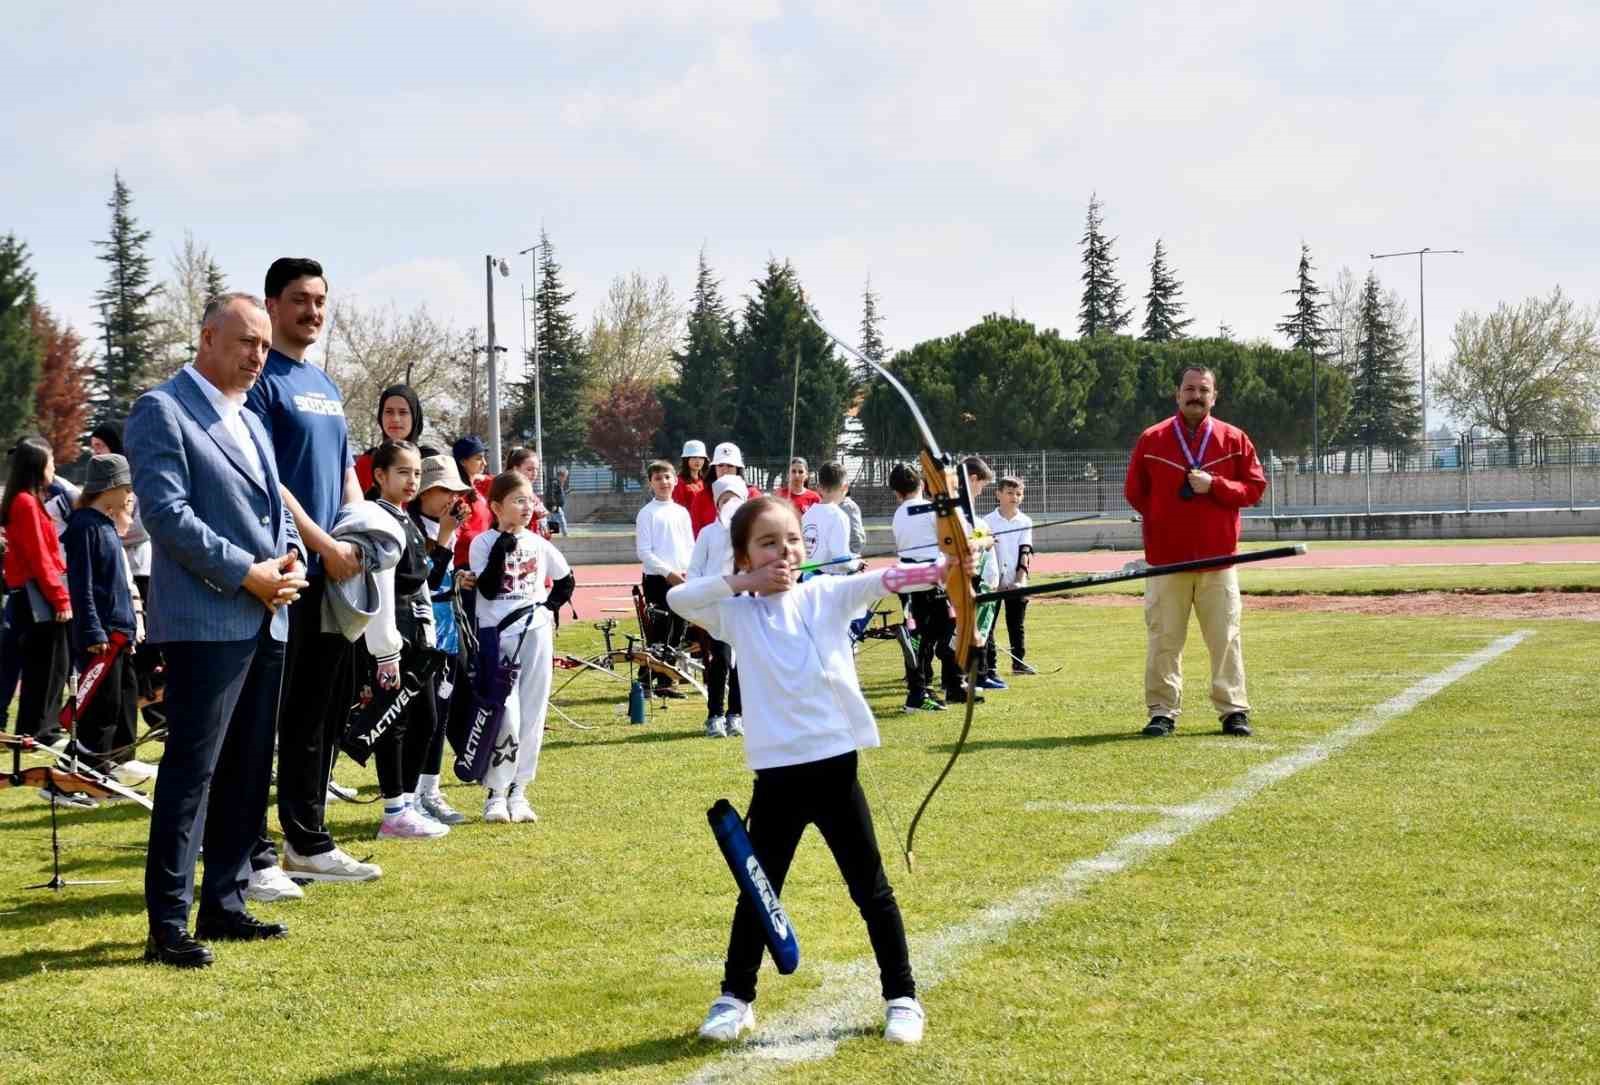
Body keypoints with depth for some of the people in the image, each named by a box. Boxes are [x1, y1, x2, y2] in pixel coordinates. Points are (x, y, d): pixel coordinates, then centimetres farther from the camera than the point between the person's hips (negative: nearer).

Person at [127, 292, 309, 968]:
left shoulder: (251, 423, 20)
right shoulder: (163, 411, -6)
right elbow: (167, 512, -15)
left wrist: (291, 559, 2)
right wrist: (247, 574, -17)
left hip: (266, 621, 9)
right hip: (206, 621, -8)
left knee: (247, 773, 11)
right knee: (190, 772, -8)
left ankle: (224, 905, 18)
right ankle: (167, 925, -5)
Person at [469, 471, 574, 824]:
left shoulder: (538, 544, 9)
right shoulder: (483, 543, -3)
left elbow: (566, 580, 21)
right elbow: (487, 589, -15)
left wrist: (550, 605, 7)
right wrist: (502, 549, -18)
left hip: (536, 633, 4)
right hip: (497, 635, -4)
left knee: (531, 716, 4)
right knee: (505, 715, -11)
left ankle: (518, 791, 13)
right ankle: (495, 793, 0)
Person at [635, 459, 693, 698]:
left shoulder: (681, 512, 13)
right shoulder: (647, 513, -2)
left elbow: (691, 546, 14)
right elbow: (643, 551, -8)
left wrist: (689, 571, -3)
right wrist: (668, 572, -15)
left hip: (683, 579, 5)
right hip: (657, 579, -5)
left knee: (676, 633, 6)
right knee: (658, 631, -8)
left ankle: (665, 681, 12)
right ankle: (646, 680, -2)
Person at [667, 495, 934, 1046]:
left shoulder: (827, 595, 0)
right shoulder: (736, 613, 3)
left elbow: (880, 580, -16)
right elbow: (677, 597, -8)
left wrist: (941, 567, -32)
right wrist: (742, 582, -11)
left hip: (835, 764, 0)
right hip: (776, 773, 1)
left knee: (871, 888, 8)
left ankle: (902, 997, 19)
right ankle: (735, 998, 28)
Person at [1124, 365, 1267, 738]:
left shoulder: (1234, 439, 5)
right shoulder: (1152, 439, 5)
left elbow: (1255, 488, 3)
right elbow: (1134, 492, 12)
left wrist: (1214, 486, -11)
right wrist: (1163, 520, 8)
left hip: (1218, 557, 0)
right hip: (1165, 557, 0)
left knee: (1225, 636, 1)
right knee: (1163, 638, 1)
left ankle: (1234, 711, 6)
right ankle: (1162, 712, 6)